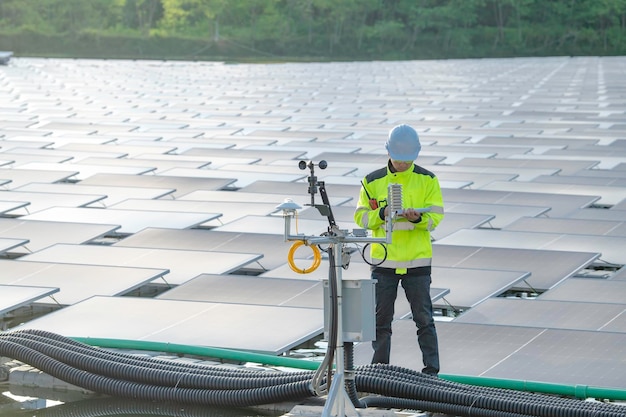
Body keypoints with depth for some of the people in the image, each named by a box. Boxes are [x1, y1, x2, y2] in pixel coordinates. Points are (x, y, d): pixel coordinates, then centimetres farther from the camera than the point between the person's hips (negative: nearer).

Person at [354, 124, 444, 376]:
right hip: (383, 260, 1)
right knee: (381, 318, 8)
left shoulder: (427, 180, 2)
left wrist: (418, 218, -24)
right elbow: (361, 216, 4)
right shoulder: (373, 181, 4)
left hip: (417, 260, -1)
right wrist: (382, 214, -16)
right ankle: (379, 367, 19)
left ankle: (431, 370, 5)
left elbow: (436, 215, -3)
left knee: (424, 318, 0)